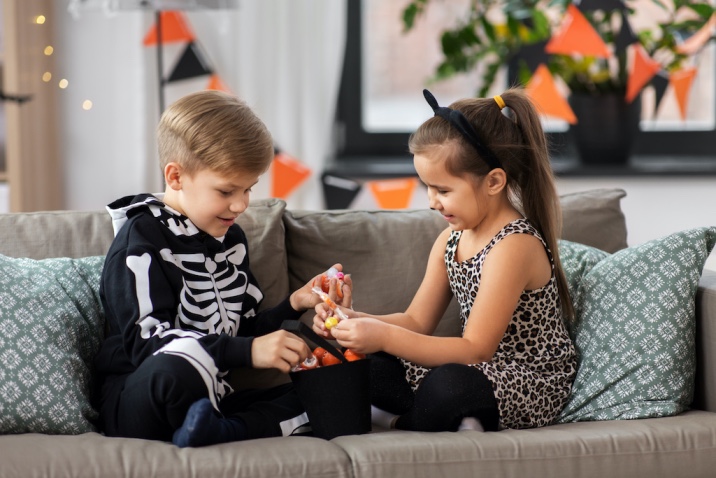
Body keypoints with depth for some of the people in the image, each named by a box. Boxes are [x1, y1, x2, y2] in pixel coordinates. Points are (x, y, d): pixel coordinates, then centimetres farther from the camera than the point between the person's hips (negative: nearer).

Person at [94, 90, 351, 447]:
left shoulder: (230, 237, 18)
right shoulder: (141, 240, -7)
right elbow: (149, 342, -21)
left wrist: (294, 305, 5)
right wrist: (249, 351, -29)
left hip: (209, 399, 9)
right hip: (136, 403, -8)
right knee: (179, 367, -43)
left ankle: (214, 430, -25)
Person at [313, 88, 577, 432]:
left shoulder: (513, 245, -21)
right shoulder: (451, 239, 7)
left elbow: (475, 350, -25)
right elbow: (417, 321, 9)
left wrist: (385, 336, -30)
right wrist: (354, 320, -9)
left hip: (532, 386, -8)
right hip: (480, 371, 9)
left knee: (450, 385, -39)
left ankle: (401, 422, -10)